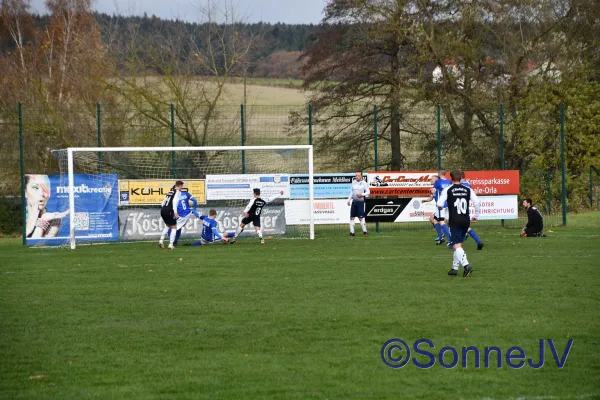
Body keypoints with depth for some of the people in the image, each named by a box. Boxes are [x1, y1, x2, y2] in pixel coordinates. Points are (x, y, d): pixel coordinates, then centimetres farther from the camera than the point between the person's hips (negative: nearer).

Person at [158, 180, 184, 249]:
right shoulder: (178, 192, -2)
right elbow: (174, 201, -17)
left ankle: (161, 240, 14)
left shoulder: (170, 192, 21)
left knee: (168, 226, 27)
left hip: (163, 210, 7)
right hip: (169, 211, -7)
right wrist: (175, 212, -20)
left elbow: (163, 202, 20)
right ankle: (171, 244, -1)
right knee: (174, 227, 5)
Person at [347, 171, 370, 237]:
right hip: (354, 201, 5)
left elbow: (368, 192, 0)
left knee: (361, 217, -10)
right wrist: (349, 200, 13)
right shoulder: (354, 182, 12)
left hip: (360, 202, -5)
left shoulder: (364, 183, -2)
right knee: (352, 217, 1)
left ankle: (365, 231, -2)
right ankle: (352, 232, 5)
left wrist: (362, 194, -16)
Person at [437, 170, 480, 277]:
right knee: (458, 244, 18)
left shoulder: (448, 190, -4)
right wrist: (476, 215, 11)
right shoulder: (468, 190, 6)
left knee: (457, 245, -9)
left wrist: (440, 207, 15)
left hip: (454, 221, -5)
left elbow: (440, 204, -9)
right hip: (466, 221, 5)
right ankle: (455, 268, 21)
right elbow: (477, 202, -2)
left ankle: (466, 265, -29)